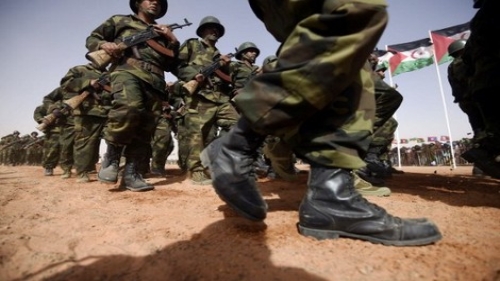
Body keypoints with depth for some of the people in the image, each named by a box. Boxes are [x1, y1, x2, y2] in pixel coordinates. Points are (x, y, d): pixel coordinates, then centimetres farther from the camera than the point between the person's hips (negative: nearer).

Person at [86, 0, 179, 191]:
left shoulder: (162, 34, 32)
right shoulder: (120, 21, 24)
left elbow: (171, 65, 23)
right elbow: (92, 39, 23)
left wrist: (173, 41, 11)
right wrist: (104, 45, 0)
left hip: (155, 82, 4)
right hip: (128, 72, -4)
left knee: (145, 128, -6)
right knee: (130, 107, -34)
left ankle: (130, 173, 0)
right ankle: (111, 156, -16)